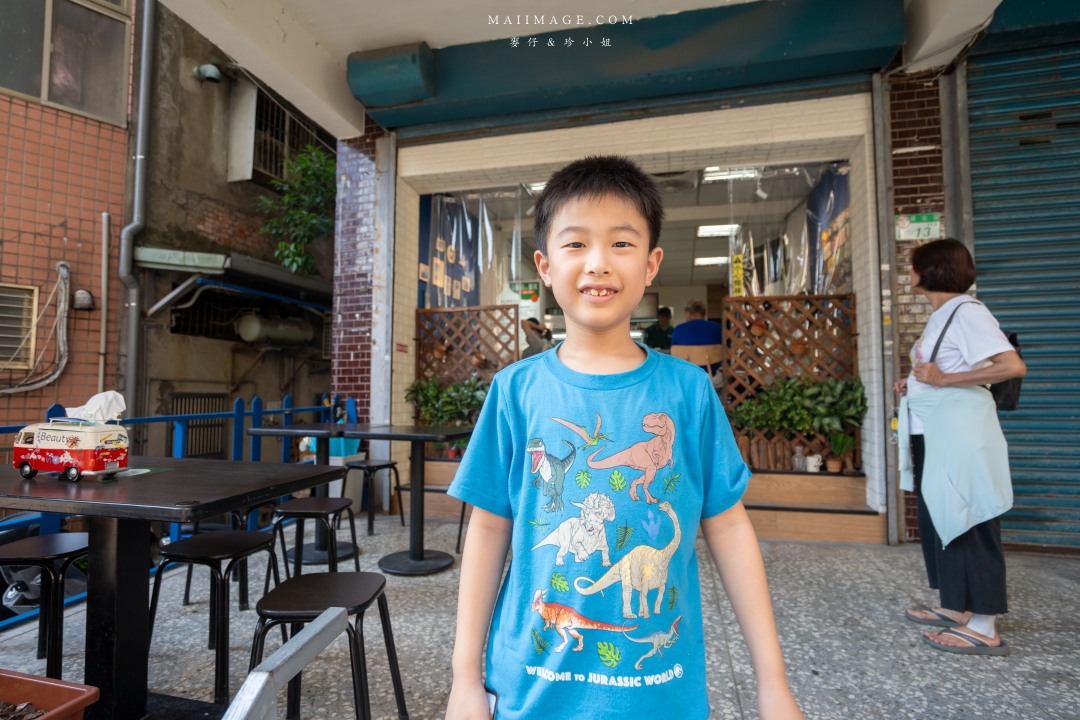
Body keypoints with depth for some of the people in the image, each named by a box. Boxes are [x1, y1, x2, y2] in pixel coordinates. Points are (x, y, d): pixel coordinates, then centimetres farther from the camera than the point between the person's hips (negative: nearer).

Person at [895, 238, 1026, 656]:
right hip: (933, 437, 10)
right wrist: (914, 385, 9)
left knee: (968, 526, -3)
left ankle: (984, 629, 8)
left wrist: (943, 379, -21)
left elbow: (1012, 366, -22)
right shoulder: (941, 316, 16)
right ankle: (956, 609, 27)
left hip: (959, 438, -10)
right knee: (940, 521, 15)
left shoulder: (966, 312, -12)